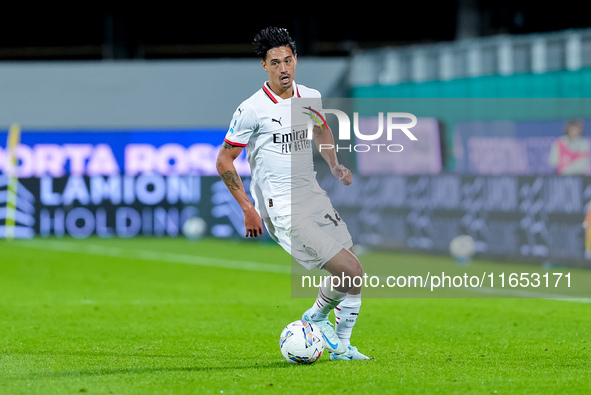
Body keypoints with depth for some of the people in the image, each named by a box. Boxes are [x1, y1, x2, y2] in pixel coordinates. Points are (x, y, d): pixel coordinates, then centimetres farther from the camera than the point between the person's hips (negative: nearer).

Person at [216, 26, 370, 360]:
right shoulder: (252, 110, -12)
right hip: (284, 211, -7)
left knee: (355, 275, 2)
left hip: (314, 198, 7)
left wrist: (334, 164, 13)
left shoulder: (311, 97, 6)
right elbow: (224, 161, -5)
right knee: (350, 271, -15)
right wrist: (248, 209, -10)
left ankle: (341, 345, 20)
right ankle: (316, 317, 12)